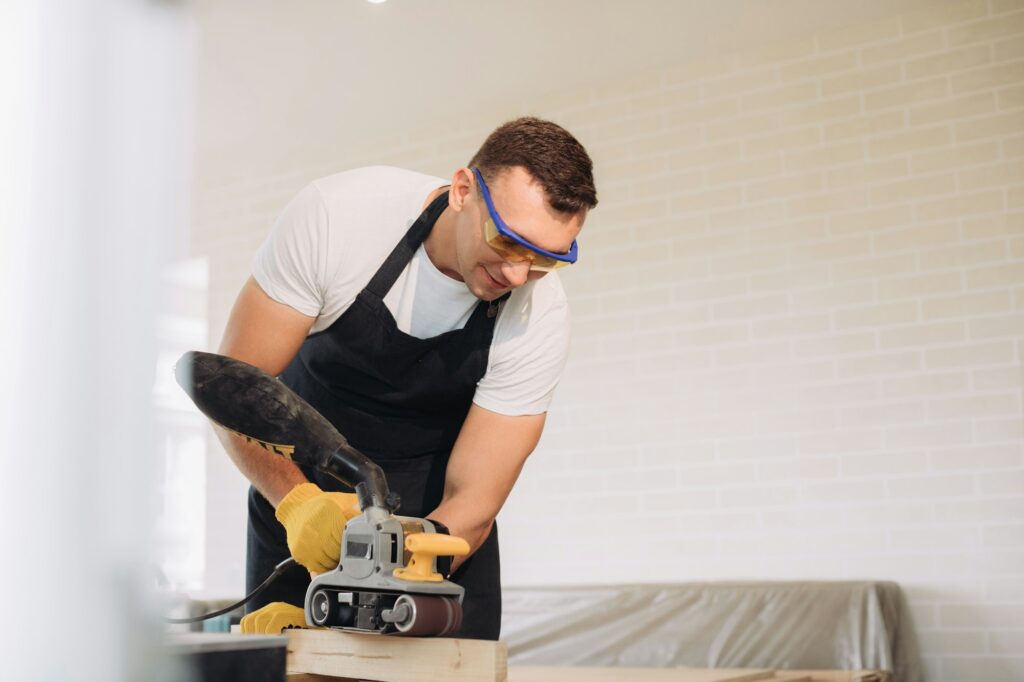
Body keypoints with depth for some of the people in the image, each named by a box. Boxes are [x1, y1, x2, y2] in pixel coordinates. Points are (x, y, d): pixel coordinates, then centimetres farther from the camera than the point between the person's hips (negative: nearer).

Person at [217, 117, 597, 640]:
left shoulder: (540, 318, -25)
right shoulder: (335, 214, -27)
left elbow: (470, 504, -23)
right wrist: (297, 500, -39)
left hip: (431, 504, 1)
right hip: (301, 480, 0)